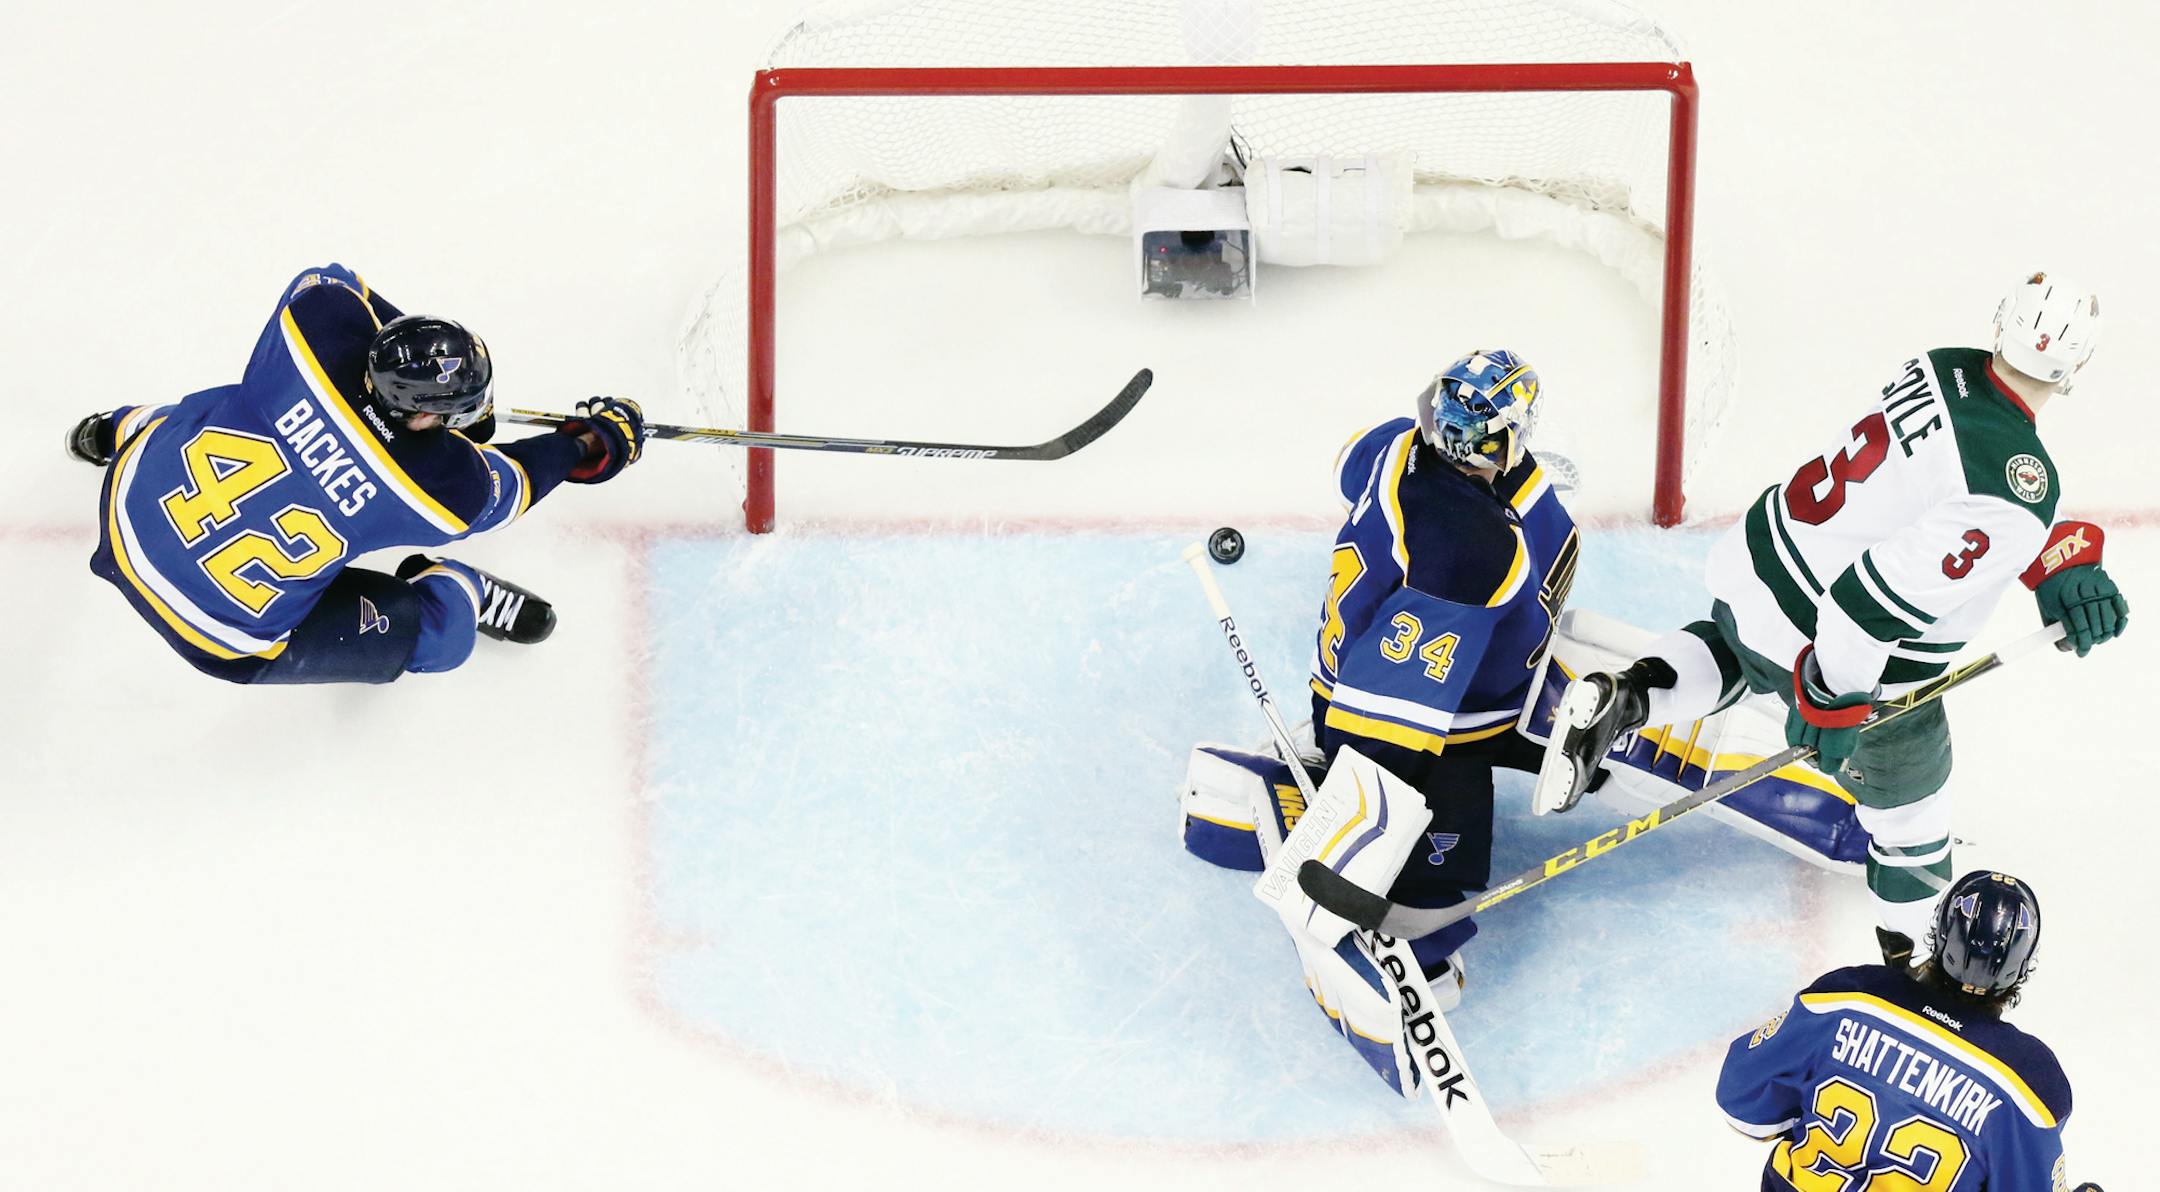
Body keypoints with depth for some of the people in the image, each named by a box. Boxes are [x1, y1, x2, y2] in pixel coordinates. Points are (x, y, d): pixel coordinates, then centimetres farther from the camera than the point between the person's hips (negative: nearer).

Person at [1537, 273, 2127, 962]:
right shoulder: (2020, 495, -32)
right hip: (1871, 673, -6)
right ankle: (1913, 945, 44)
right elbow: (1890, 586, -35)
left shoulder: (1946, 368, -9)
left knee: (1735, 653, 40)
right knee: (1909, 800, 22)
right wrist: (1830, 698, -22)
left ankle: (1625, 699, 14)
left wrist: (2064, 559, -1)